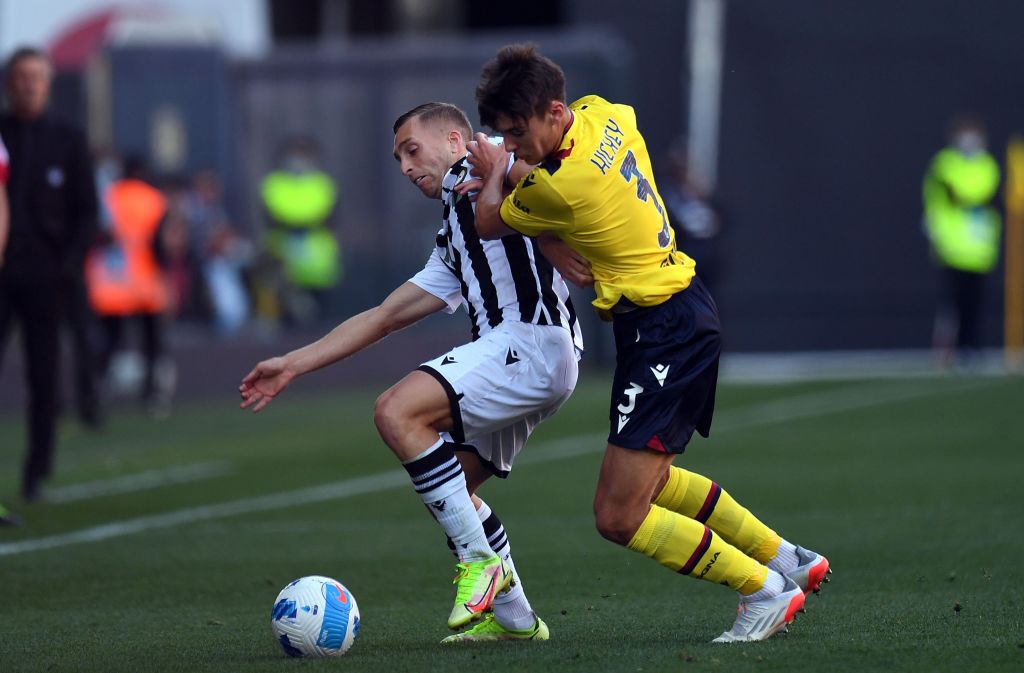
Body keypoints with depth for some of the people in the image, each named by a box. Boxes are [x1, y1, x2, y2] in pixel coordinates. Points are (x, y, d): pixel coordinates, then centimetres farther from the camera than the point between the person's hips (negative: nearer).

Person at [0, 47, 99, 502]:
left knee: (43, 375, 3)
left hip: (45, 276, 1)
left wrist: (69, 265, -4)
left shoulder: (68, 142, 8)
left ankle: (37, 469, 11)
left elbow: (87, 210, 8)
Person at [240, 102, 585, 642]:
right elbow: (383, 318, 32)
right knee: (443, 489, 14)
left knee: (397, 412, -20)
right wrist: (293, 365, 30)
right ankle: (513, 617, 19)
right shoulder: (451, 249, 31)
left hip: (533, 338, -10)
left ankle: (480, 560, -15)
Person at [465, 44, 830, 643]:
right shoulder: (604, 114, 0)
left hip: (662, 333, -10)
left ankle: (766, 592, 2)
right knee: (650, 481, 25)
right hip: (685, 308, 10)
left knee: (619, 517, -8)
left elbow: (488, 223, -5)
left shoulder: (560, 185, -25)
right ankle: (788, 560, 32)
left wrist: (495, 171, 14)